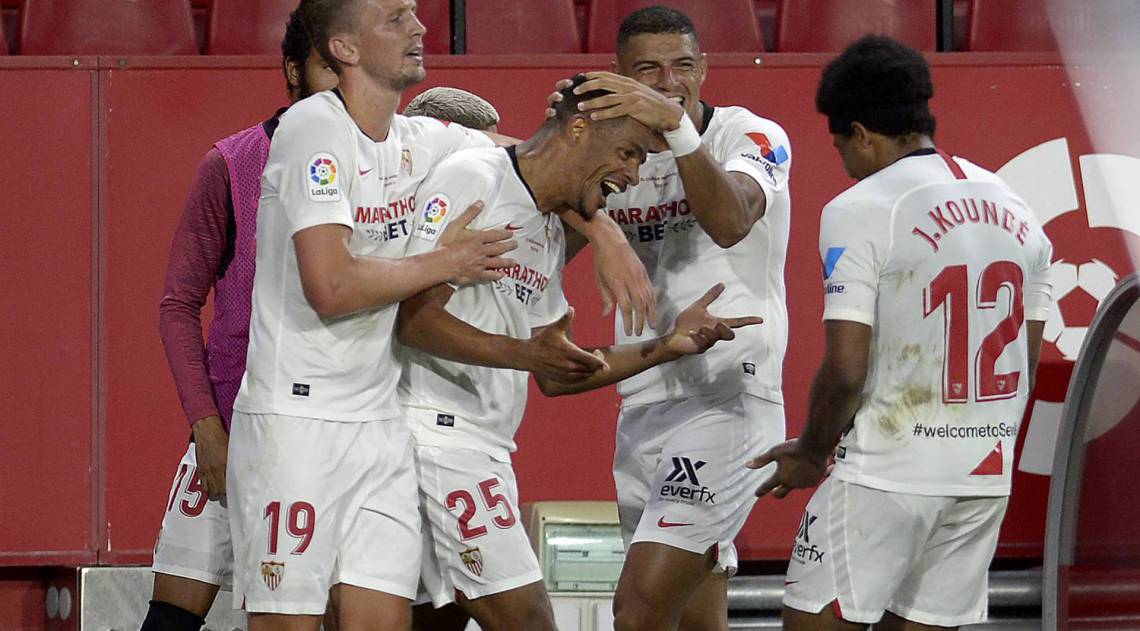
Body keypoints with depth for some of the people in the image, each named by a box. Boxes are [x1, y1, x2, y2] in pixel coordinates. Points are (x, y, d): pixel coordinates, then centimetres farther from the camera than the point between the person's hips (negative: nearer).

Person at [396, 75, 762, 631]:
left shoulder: (551, 232, 19)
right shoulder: (473, 179, -10)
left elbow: (555, 376, 22)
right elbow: (415, 319, -18)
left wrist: (666, 347, 13)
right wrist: (528, 353, -27)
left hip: (483, 449, 10)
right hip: (439, 432, -10)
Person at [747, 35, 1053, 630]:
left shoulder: (858, 210, -11)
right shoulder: (1015, 211, 11)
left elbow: (845, 371, -15)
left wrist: (812, 453, 1)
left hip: (886, 473, -7)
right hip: (986, 474, 7)